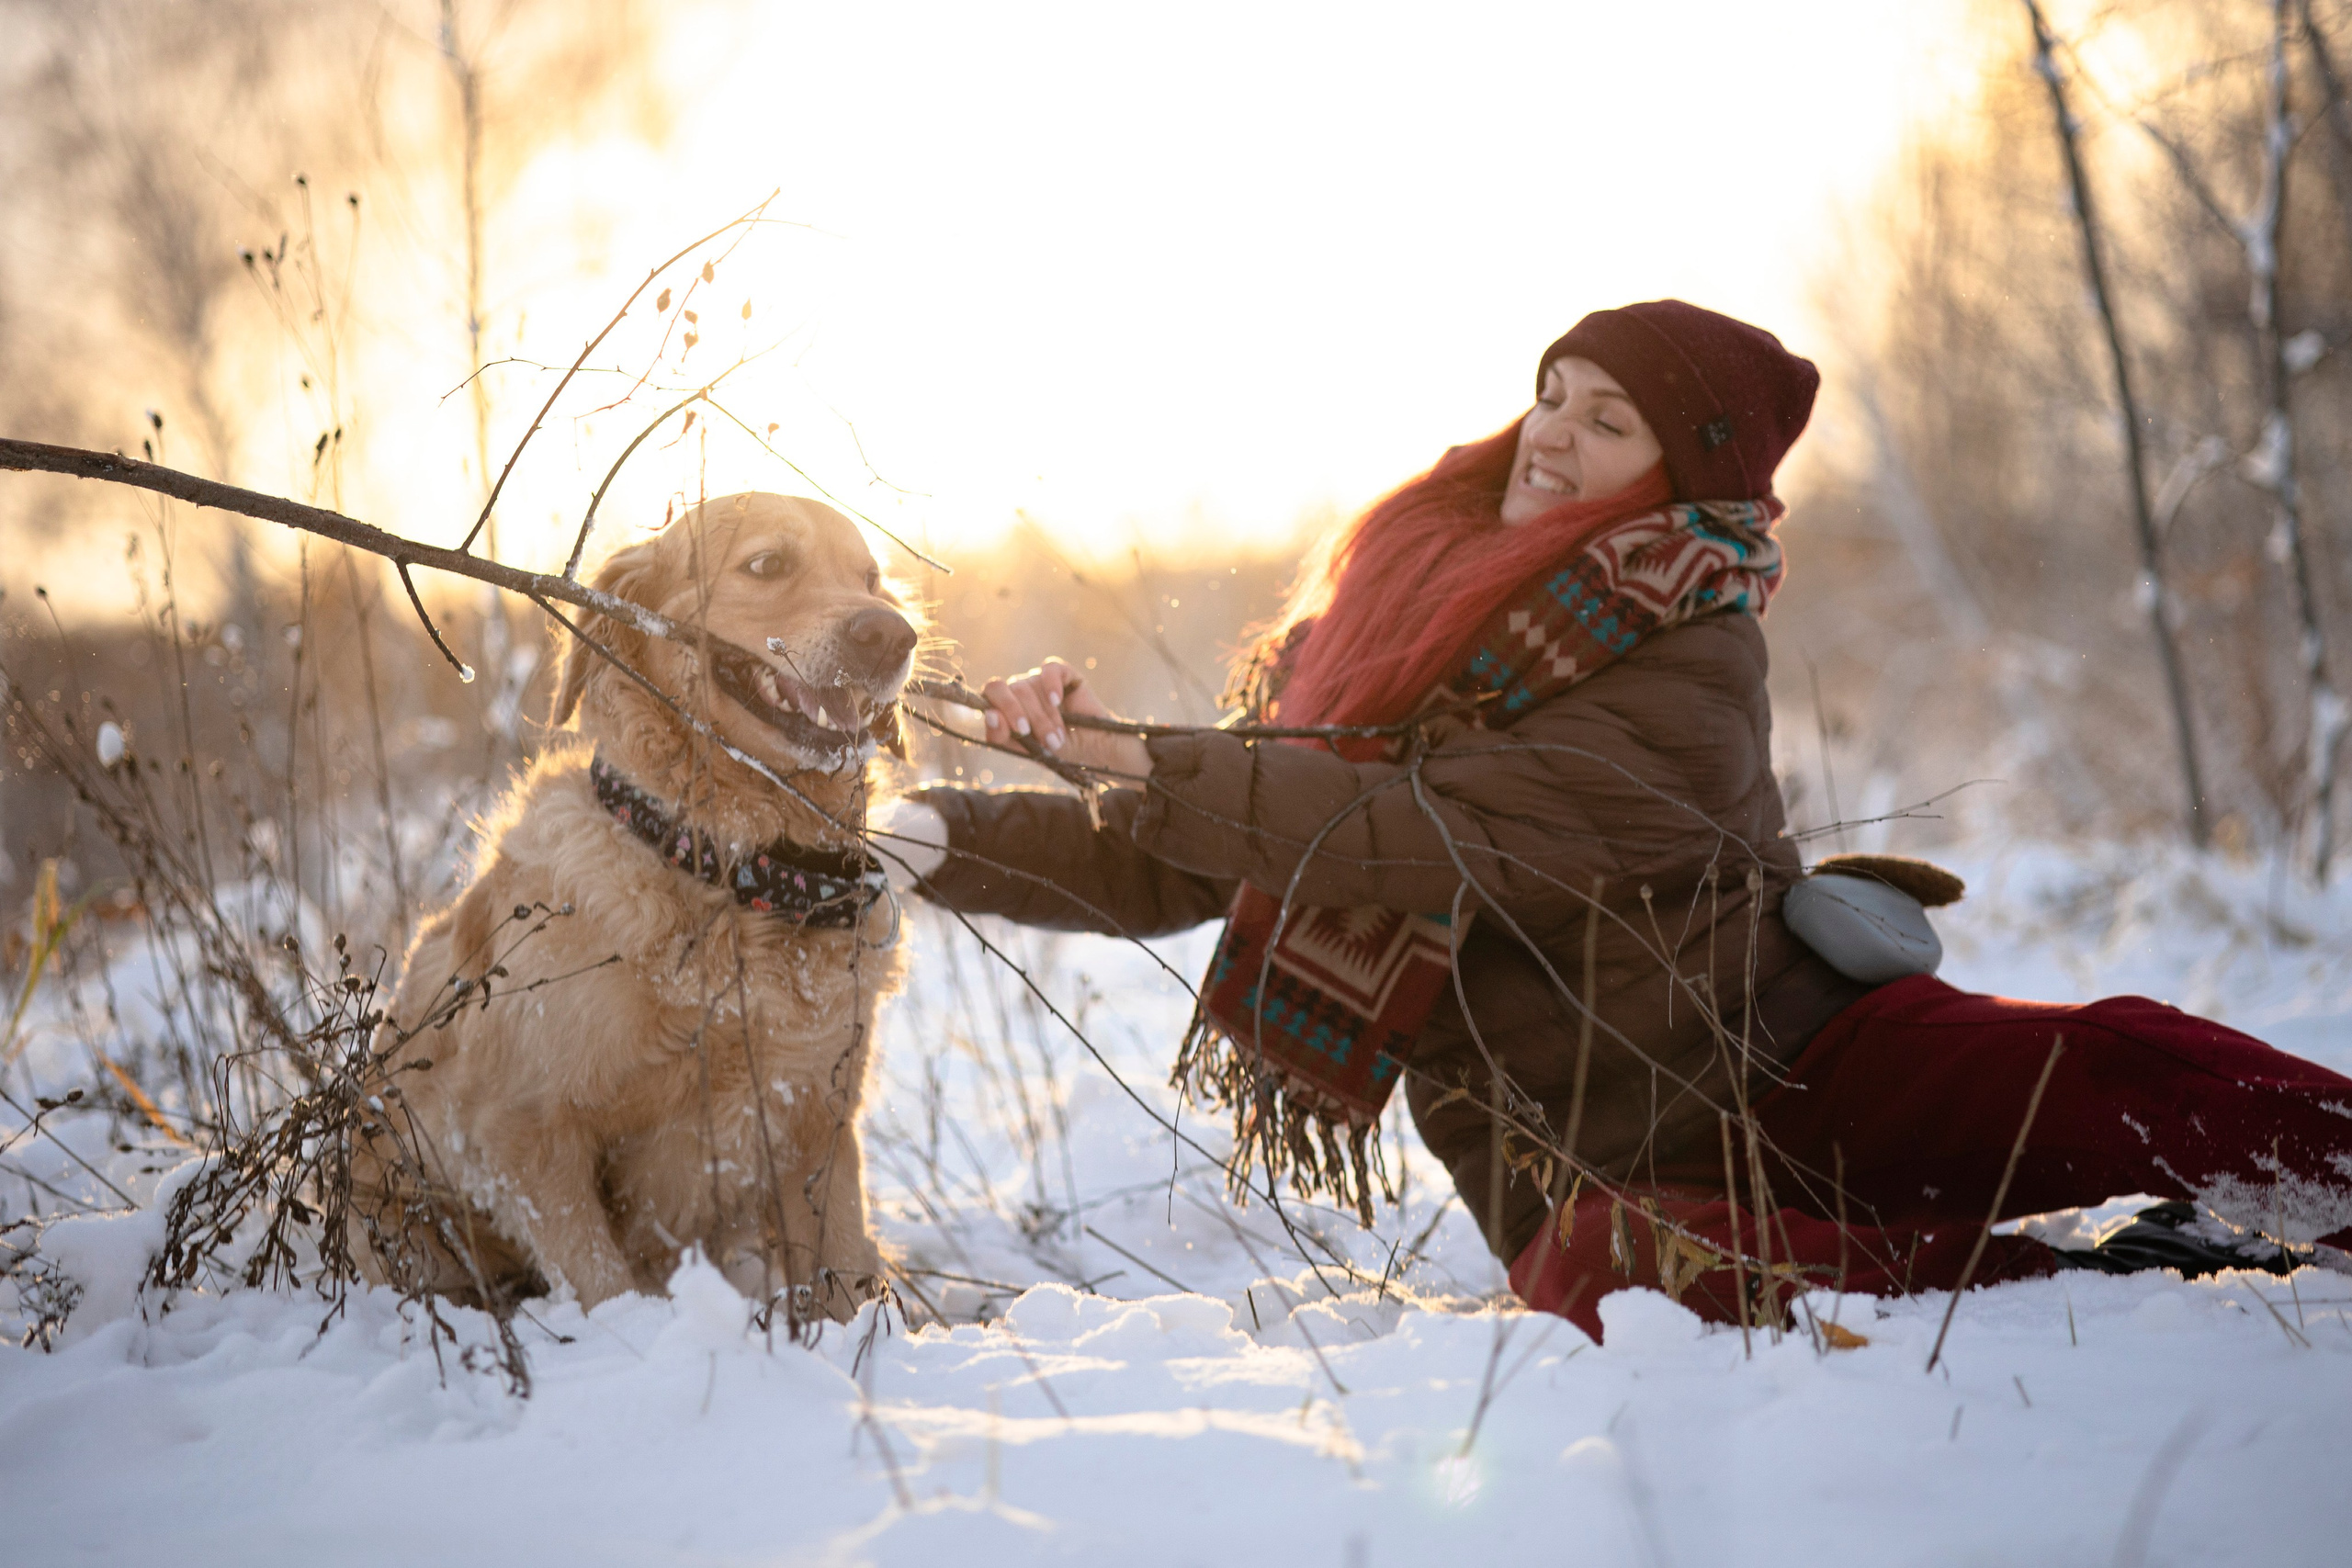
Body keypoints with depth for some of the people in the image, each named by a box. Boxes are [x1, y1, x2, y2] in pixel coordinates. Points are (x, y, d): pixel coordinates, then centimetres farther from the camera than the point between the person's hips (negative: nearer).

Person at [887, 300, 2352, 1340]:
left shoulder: (1689, 672, -11)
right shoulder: (1395, 598, 7)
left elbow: (1442, 839, -23)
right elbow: (1181, 868, 11)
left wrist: (1147, 766, -21)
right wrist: (947, 842, 0)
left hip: (1792, 1051, -2)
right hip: (1584, 1158, 3)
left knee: (2112, 1069, -30)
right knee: (1601, 1268, -35)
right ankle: (2070, 1282, -28)